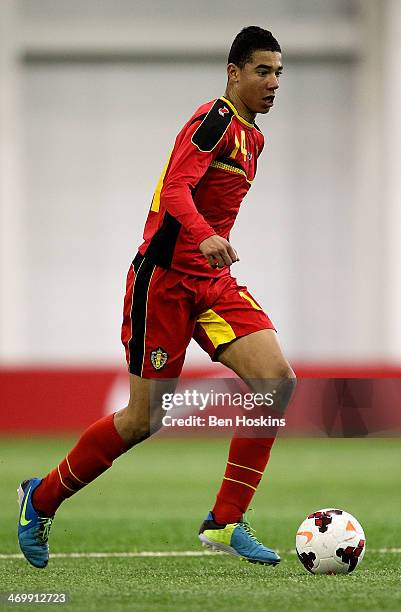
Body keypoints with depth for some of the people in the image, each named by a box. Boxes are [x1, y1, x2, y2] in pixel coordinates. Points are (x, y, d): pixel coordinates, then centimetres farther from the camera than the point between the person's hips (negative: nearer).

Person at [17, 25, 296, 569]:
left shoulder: (252, 136, 16)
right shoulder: (216, 119, -12)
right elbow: (175, 189, -26)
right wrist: (205, 237, -42)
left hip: (212, 281, 8)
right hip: (164, 279, -8)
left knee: (278, 379, -15)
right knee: (143, 420, -3)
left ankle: (225, 523, -10)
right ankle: (41, 499, 20)